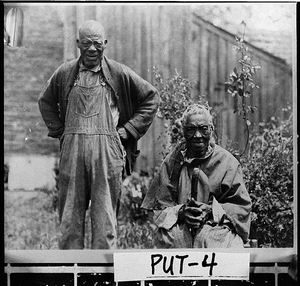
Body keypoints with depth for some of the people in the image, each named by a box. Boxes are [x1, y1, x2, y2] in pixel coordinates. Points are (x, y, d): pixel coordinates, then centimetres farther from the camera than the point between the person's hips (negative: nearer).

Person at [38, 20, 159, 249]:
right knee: (70, 215, 4)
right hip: (72, 150, 2)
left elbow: (151, 97, 12)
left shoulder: (119, 73, 4)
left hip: (107, 151, -2)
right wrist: (58, 130, 13)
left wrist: (128, 130, 6)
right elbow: (46, 101, 26)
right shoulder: (65, 73, 11)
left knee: (105, 215, 0)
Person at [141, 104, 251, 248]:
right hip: (180, 226, 1)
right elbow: (160, 207, 6)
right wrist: (180, 212, -16)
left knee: (207, 237, -35)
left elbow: (241, 206, 3)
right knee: (169, 235, -32)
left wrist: (211, 211, -15)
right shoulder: (172, 162, 8)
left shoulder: (227, 162, 4)